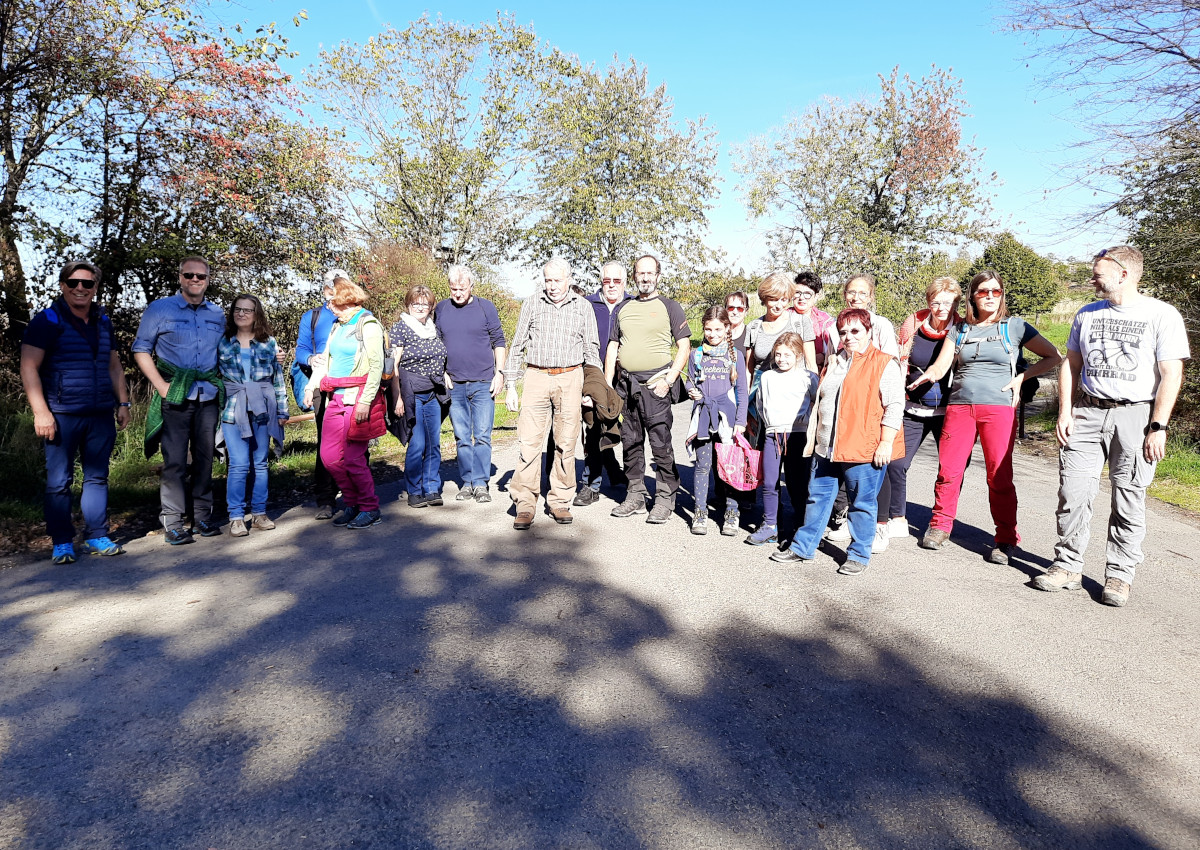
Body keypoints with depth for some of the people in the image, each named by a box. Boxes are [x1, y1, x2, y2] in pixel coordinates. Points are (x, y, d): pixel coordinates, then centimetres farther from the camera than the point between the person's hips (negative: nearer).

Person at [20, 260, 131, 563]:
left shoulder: (103, 322, 14)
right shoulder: (47, 320, -3)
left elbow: (114, 366, 21)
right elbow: (29, 367, -8)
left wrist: (123, 404, 14)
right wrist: (41, 412, -15)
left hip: (101, 416, 5)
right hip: (62, 415, -5)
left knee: (97, 477, 8)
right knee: (59, 481, 1)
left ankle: (96, 537, 16)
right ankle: (62, 543, 10)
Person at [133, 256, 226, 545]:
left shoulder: (217, 314, 14)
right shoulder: (159, 309, 3)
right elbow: (141, 349, 3)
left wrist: (221, 383, 9)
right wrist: (161, 385, -8)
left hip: (209, 396, 3)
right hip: (175, 395, -3)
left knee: (204, 456, 7)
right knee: (175, 459, -5)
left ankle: (202, 516, 15)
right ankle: (173, 521, 1)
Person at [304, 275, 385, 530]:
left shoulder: (368, 325, -6)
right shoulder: (337, 327, 19)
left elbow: (376, 366, -13)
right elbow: (324, 360, 23)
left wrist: (365, 401, -20)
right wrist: (310, 387, 8)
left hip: (358, 398, -8)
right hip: (336, 398, 8)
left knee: (352, 458, -7)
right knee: (329, 456, 5)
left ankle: (370, 509, 9)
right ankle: (352, 503, 21)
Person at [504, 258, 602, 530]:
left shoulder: (583, 307, 8)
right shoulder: (531, 305, 8)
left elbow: (592, 349, 12)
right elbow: (517, 346, 11)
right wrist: (511, 386, 5)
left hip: (570, 378, 0)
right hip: (537, 377, 0)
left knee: (566, 443, 3)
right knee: (529, 441, -7)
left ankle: (560, 502, 14)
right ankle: (525, 504, 0)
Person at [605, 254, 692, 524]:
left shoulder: (670, 307, 4)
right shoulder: (623, 308, 17)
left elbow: (684, 346, 0)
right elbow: (612, 347, 18)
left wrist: (669, 379, -12)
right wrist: (607, 385, 10)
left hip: (655, 383, -5)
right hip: (625, 383, 5)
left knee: (661, 443, -5)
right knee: (630, 442, 9)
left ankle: (665, 499, 4)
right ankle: (635, 496, 19)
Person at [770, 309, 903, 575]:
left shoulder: (884, 364, -4)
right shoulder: (833, 363, 17)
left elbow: (894, 406, -9)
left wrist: (886, 442, -15)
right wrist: (815, 435, 20)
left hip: (863, 449, -6)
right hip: (827, 448, 7)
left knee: (861, 503, 5)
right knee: (818, 497, 12)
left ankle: (859, 555, 18)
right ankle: (803, 547, 22)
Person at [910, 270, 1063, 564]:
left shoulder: (1015, 326, 9)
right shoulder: (960, 328, 14)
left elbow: (1053, 356, 11)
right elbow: (940, 366, 6)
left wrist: (1021, 377, -1)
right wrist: (927, 375, -16)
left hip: (999, 408, -2)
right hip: (959, 406, 2)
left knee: (1000, 476, -4)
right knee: (948, 470, -2)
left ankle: (1005, 539, 8)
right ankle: (939, 527, 15)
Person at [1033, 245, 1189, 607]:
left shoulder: (1162, 315, -1)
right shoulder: (1087, 314, 13)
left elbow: (1172, 375, -5)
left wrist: (1158, 427, -12)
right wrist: (1065, 411, 4)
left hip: (1135, 415, -3)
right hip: (1088, 413, 4)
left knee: (1129, 499, 2)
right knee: (1072, 491, -2)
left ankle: (1119, 575, 12)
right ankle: (1068, 567, 8)